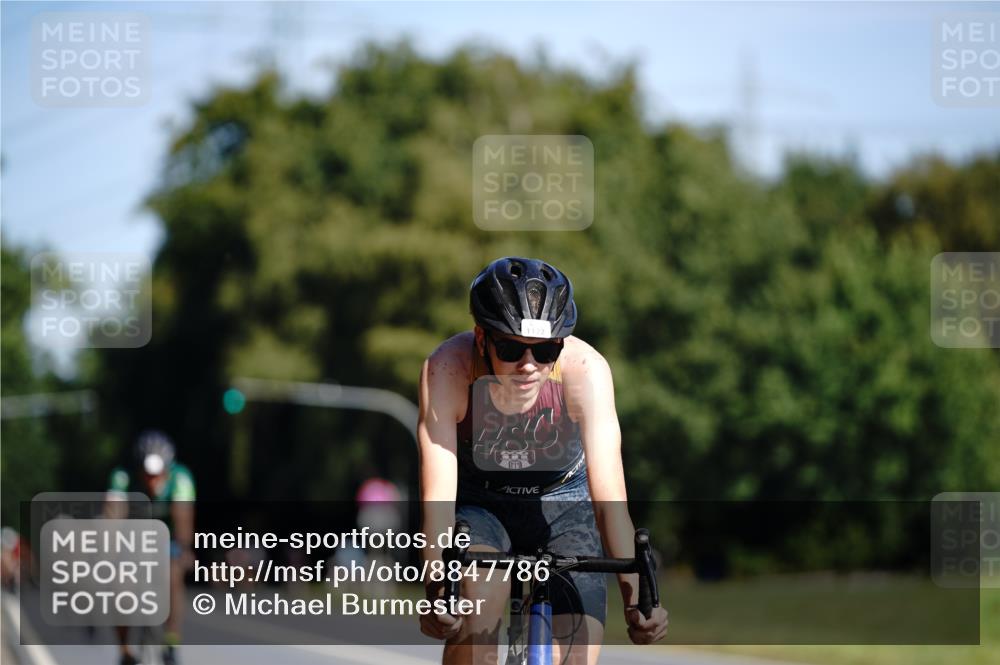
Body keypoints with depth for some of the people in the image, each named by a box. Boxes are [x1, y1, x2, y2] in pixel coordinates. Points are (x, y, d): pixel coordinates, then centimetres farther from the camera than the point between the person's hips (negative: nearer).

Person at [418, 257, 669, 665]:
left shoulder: (585, 369, -30)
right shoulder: (447, 369, -31)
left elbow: (609, 495, -34)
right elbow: (438, 493, -36)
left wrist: (635, 596, -45)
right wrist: (436, 592, -50)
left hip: (562, 503, 1)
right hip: (478, 504, -1)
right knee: (481, 589, -33)